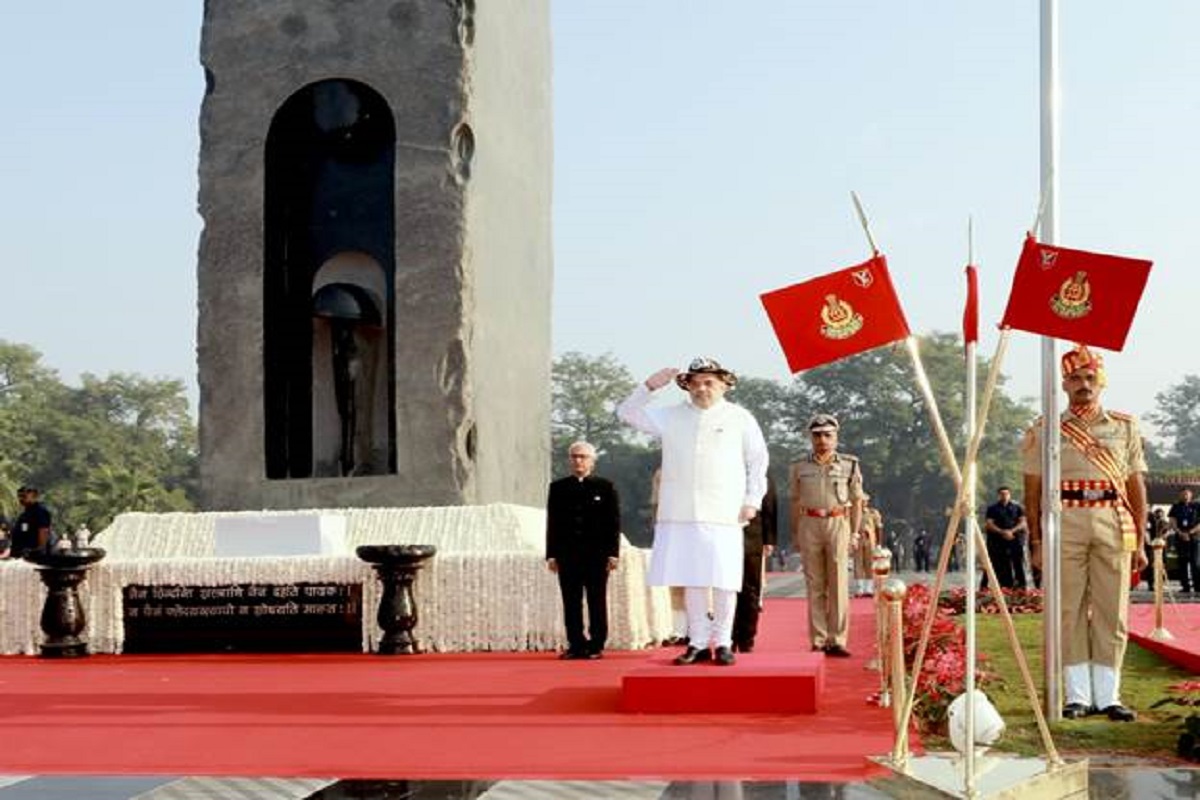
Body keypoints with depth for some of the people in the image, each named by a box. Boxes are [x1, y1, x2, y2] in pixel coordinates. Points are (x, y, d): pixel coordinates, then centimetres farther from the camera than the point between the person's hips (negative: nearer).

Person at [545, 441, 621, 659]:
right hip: (567, 555, 2)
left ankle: (596, 646, 6)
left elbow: (614, 522, 3)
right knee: (571, 602, 1)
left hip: (597, 554, -2)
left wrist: (612, 553, -5)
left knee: (597, 602, 1)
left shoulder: (605, 487, 6)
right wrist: (551, 554, 4)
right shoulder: (558, 488, 12)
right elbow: (552, 523, 10)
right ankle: (576, 645, 6)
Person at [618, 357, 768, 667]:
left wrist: (752, 500, 4)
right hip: (681, 514, 2)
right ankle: (698, 643, 11)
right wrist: (649, 386, -2)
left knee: (724, 581, -4)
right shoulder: (672, 416, 11)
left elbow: (758, 460, 11)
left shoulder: (740, 418, 7)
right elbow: (627, 413, 10)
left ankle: (723, 642, 6)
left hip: (723, 514, -2)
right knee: (691, 580, 3)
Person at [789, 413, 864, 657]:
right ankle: (818, 641, 5)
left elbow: (857, 503, 9)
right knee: (814, 585, 2)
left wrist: (855, 533, 3)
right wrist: (795, 534, 8)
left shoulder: (849, 466, 7)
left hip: (838, 523, -1)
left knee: (839, 585, -5)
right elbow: (795, 503, 12)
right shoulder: (800, 468, 10)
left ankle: (837, 641, -3)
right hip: (809, 525, 1)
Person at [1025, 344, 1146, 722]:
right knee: (1069, 613, 0)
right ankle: (1077, 696, 7)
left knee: (1112, 615, 2)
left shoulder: (1125, 427, 12)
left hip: (1114, 526, 1)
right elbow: (1033, 492, 6)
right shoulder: (1044, 431, 7)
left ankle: (1108, 697, 9)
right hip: (1065, 527, -1)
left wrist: (1139, 542, 7)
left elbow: (1136, 488, 12)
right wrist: (1036, 542, 0)